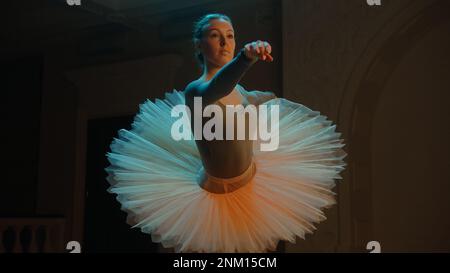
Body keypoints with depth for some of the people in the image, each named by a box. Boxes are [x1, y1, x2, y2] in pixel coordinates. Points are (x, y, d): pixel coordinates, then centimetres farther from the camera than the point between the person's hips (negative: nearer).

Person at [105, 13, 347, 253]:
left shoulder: (234, 88, -6)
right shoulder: (195, 90, -32)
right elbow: (215, 89, -58)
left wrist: (265, 98, 41)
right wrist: (245, 57, -78)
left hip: (252, 180, 7)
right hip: (218, 193, -7)